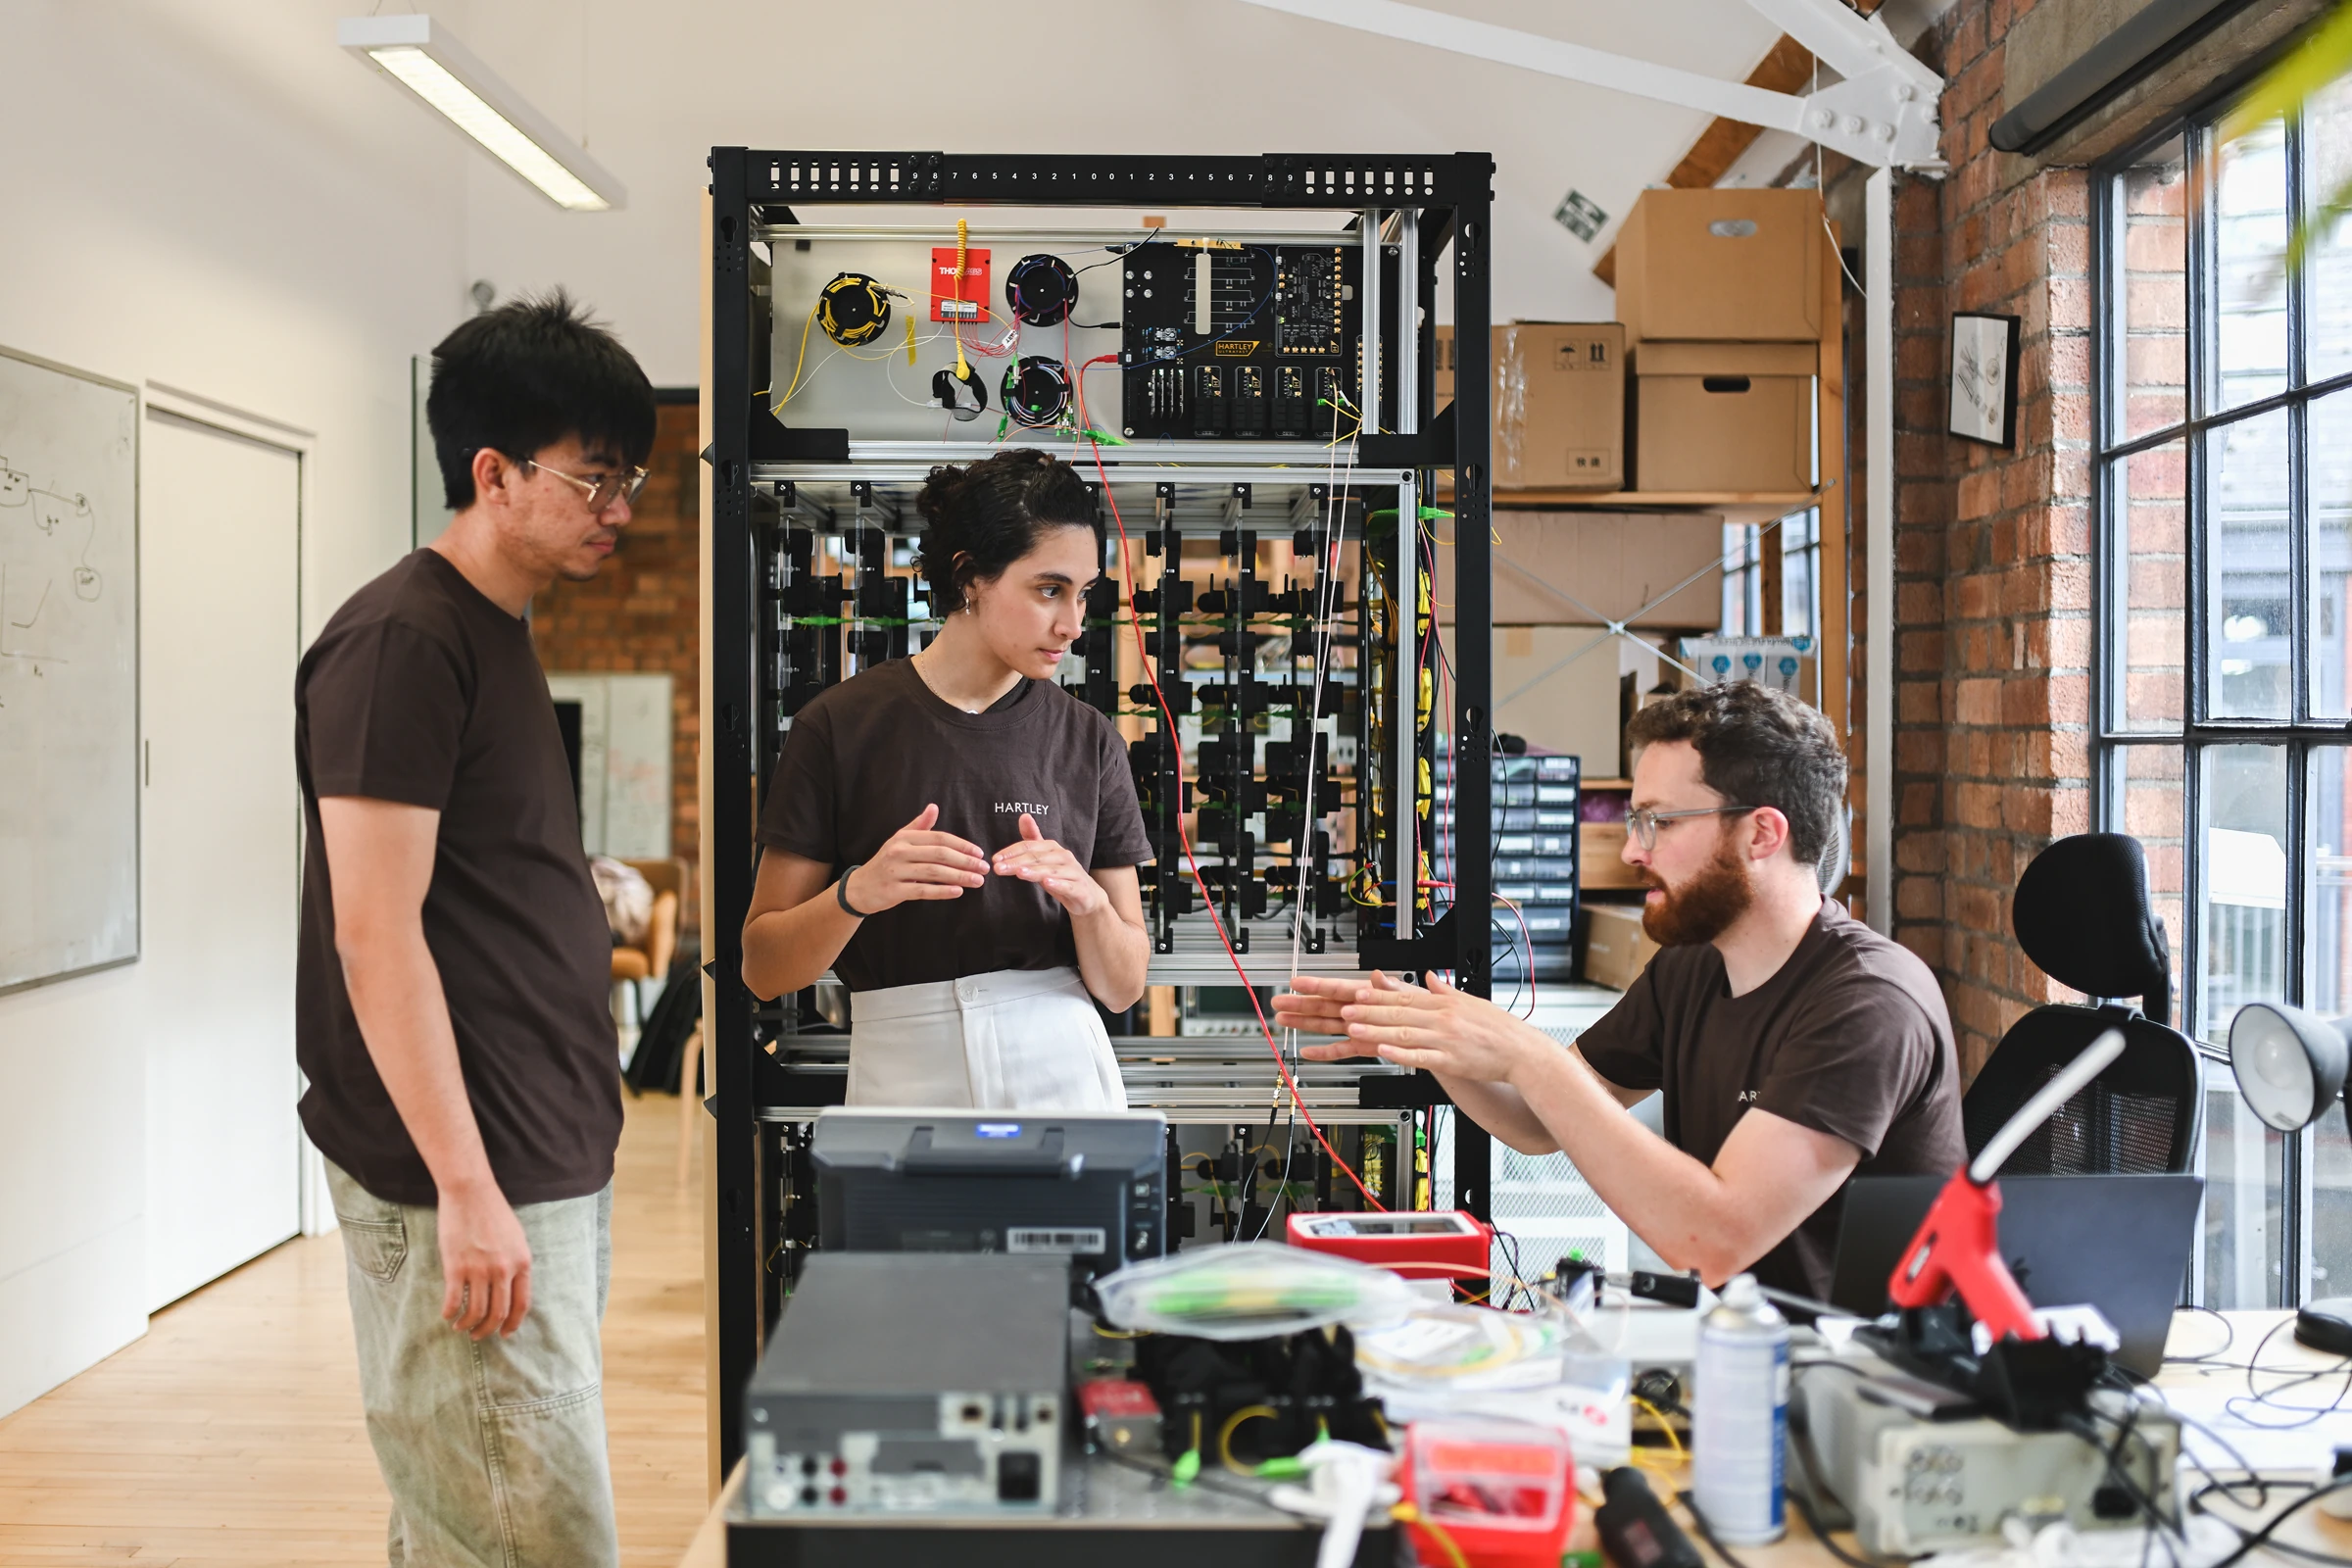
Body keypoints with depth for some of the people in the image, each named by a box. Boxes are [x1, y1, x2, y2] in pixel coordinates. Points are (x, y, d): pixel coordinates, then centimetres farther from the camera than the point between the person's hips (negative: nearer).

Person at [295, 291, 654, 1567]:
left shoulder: (500, 637, 16)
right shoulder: (400, 640, -13)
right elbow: (374, 934, -18)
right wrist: (467, 1189, -20)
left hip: (551, 1164, 9)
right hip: (467, 1196, -9)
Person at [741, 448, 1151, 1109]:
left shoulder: (1088, 739, 1)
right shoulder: (842, 726, -6)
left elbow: (1122, 987, 2)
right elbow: (764, 970, -6)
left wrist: (1088, 901, -18)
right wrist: (857, 894, -24)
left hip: (1064, 1077, 2)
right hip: (905, 1078, -2)